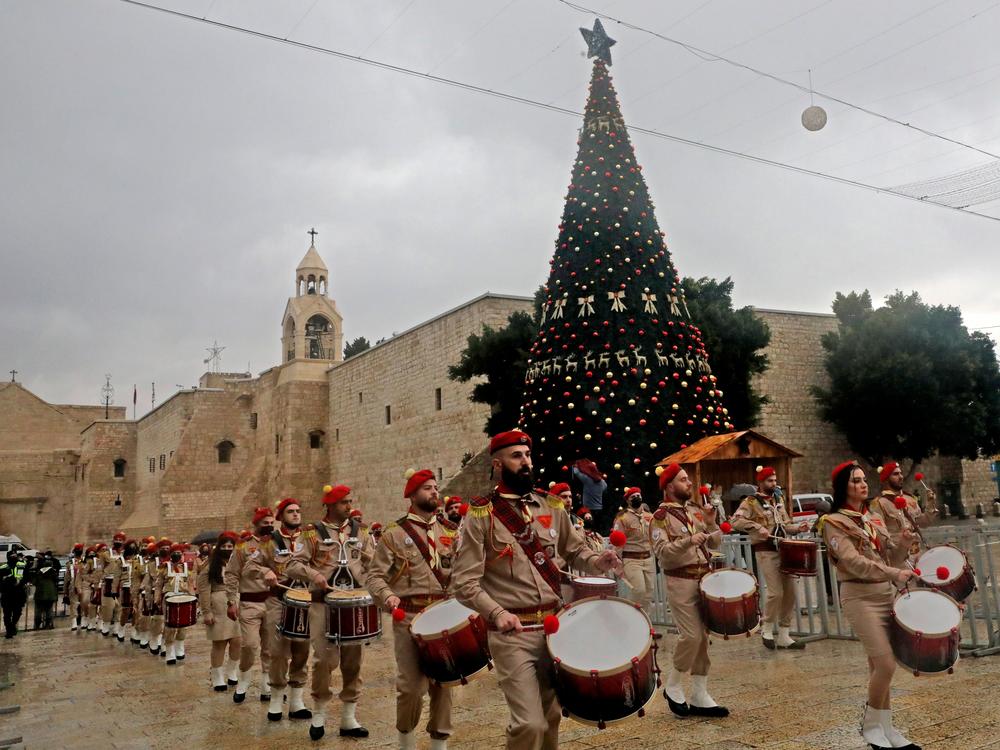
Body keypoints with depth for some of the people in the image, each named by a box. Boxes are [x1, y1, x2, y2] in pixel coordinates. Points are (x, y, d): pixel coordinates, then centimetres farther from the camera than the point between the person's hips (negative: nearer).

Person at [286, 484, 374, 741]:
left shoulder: (359, 531, 9)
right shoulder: (313, 533, -1)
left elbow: (371, 563, 9)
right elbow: (292, 566, -5)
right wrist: (313, 574, -23)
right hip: (324, 604, -3)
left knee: (352, 661, 7)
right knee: (324, 659, -5)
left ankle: (349, 718, 17)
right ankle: (319, 715, 15)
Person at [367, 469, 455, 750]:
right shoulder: (395, 534, -1)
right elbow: (375, 575, -3)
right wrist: (388, 596, -21)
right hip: (409, 617, -4)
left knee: (443, 682, 6)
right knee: (412, 685, -2)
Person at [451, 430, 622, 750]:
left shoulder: (550, 505, 6)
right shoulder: (481, 514, -9)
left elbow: (575, 550, 14)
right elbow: (464, 581, -12)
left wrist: (597, 561, -8)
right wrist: (496, 613, -27)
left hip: (556, 625, 5)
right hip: (513, 633, -5)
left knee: (551, 716, 18)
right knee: (531, 724, -11)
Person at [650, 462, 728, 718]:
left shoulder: (697, 509, 11)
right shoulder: (661, 517, -7)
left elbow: (715, 544, 13)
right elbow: (661, 551, -18)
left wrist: (711, 524, -5)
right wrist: (688, 541, -28)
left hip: (705, 578, 6)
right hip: (681, 582, -6)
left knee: (703, 637, 8)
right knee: (691, 635, -12)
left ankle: (699, 697, 16)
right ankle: (673, 687, 9)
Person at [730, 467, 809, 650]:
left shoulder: (779, 500, 16)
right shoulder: (751, 502, -7)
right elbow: (736, 521, -20)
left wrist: (798, 528, 4)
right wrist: (758, 527, -27)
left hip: (784, 549, 7)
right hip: (765, 551, -7)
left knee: (790, 592, 6)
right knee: (776, 592, -13)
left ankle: (784, 636, 16)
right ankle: (767, 629, 10)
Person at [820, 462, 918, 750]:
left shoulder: (873, 518, 13)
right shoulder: (833, 522, -9)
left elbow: (888, 555, 14)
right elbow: (854, 562, -22)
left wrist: (905, 542, -6)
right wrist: (895, 573, -32)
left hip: (886, 594, 7)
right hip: (859, 597, -6)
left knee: (879, 665, 11)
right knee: (886, 664, -10)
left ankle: (885, 727, 20)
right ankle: (871, 724, 9)